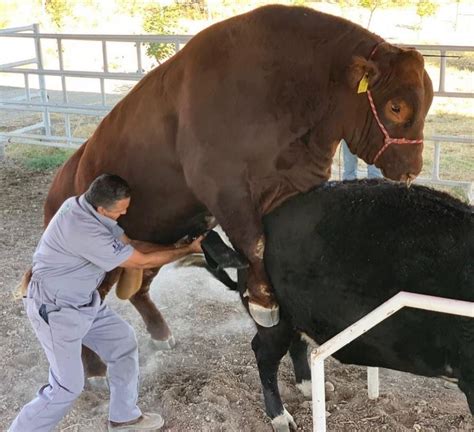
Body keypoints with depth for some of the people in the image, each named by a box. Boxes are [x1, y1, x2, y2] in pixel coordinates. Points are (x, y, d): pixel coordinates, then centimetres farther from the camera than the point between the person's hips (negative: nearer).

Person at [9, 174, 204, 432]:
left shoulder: (85, 207, -5)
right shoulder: (84, 230, -33)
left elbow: (129, 243, 7)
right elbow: (141, 261, -23)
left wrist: (175, 247, 0)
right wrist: (189, 250, -12)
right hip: (56, 309, -10)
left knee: (123, 341, 13)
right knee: (67, 387, -5)